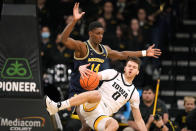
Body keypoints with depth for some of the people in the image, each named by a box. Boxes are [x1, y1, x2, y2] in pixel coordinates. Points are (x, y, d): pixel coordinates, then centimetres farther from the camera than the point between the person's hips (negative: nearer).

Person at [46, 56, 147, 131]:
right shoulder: (113, 74, 10)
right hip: (90, 107, -2)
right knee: (96, 94, -38)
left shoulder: (134, 93, 17)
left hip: (102, 117, 2)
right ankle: (56, 107, -46)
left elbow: (138, 119, 21)